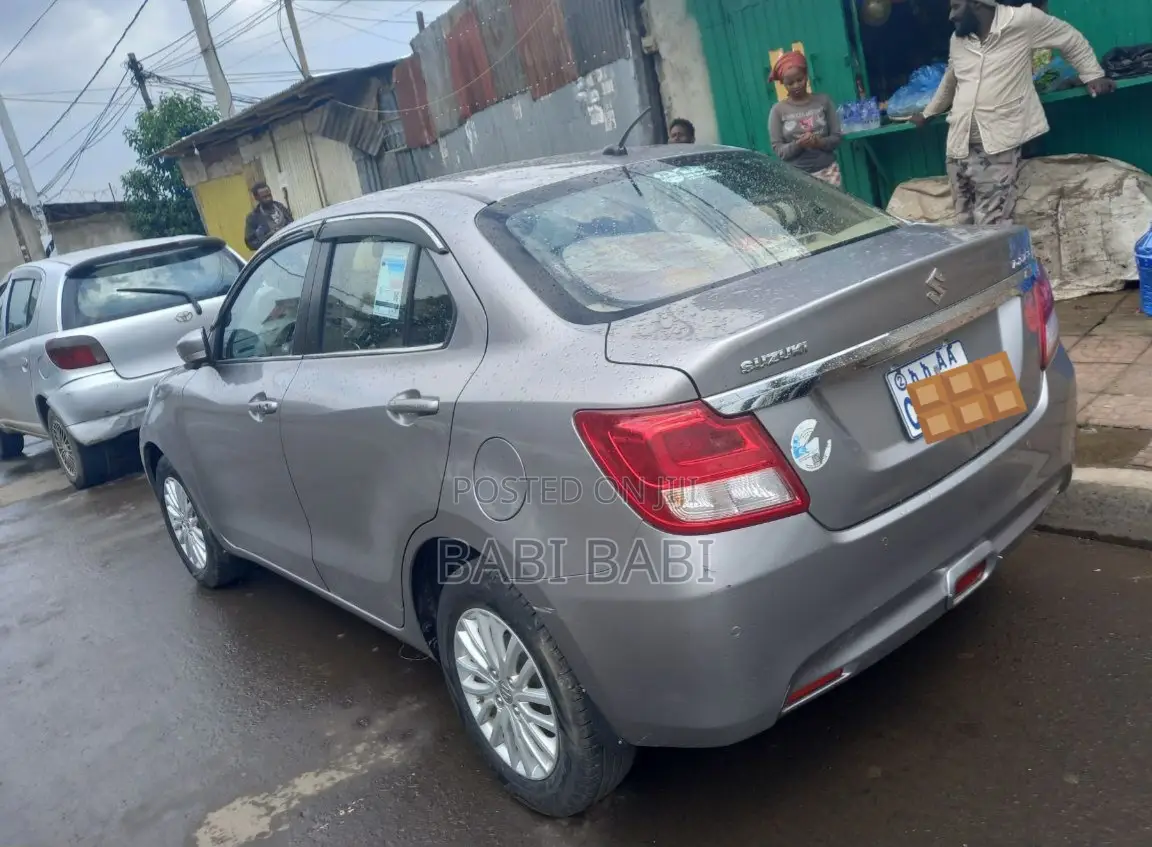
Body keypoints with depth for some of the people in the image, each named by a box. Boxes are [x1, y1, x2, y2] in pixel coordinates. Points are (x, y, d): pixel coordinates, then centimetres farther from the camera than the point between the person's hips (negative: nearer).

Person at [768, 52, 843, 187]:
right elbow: (777, 149, -1)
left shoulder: (823, 101, 7)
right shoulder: (778, 110, 2)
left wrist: (820, 142, -15)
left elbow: (836, 137, 6)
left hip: (827, 170, 2)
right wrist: (798, 144, -20)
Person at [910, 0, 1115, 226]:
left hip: (998, 146, -6)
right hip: (959, 144, 6)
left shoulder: (1022, 20, -2)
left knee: (992, 226, -14)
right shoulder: (957, 39, 14)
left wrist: (1093, 74, 8)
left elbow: (1071, 39, 11)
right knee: (964, 222, 5)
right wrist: (928, 113, 42)